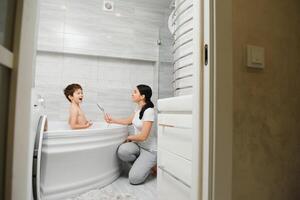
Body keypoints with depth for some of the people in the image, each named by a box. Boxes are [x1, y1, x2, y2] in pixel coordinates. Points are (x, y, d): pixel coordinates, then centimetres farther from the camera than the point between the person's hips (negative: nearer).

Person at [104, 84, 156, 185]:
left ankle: (151, 164, 11)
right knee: (122, 151, -24)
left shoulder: (149, 111, -25)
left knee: (134, 179, -15)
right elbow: (128, 121, 20)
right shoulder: (138, 108, 3)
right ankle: (141, 164, 5)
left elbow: (143, 136, -26)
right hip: (138, 144, 7)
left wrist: (129, 138, -8)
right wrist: (112, 120, 13)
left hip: (149, 149, -7)